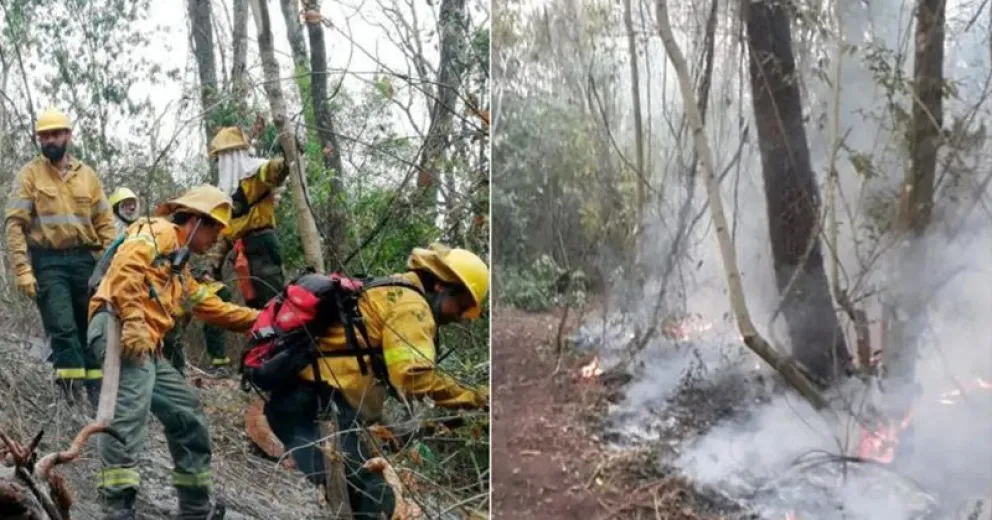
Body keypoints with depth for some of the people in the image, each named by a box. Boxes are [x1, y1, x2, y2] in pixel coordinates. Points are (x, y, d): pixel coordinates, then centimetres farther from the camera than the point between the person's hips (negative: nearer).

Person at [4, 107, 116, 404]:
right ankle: (73, 390, -7)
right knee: (62, 327, -10)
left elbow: (105, 223, 11)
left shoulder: (86, 174, 11)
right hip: (48, 262, -3)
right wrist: (22, 269, -13)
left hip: (84, 260, 3)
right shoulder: (30, 174, 3)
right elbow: (14, 224, -3)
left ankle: (96, 386, 16)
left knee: (91, 325, 7)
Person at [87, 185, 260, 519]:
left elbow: (211, 307, 36)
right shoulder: (159, 233, 3)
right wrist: (134, 321, -25)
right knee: (130, 411, -27)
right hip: (119, 330, -10)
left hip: (147, 348, 10)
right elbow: (124, 266, -16)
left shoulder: (178, 266, 34)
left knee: (187, 415, 13)